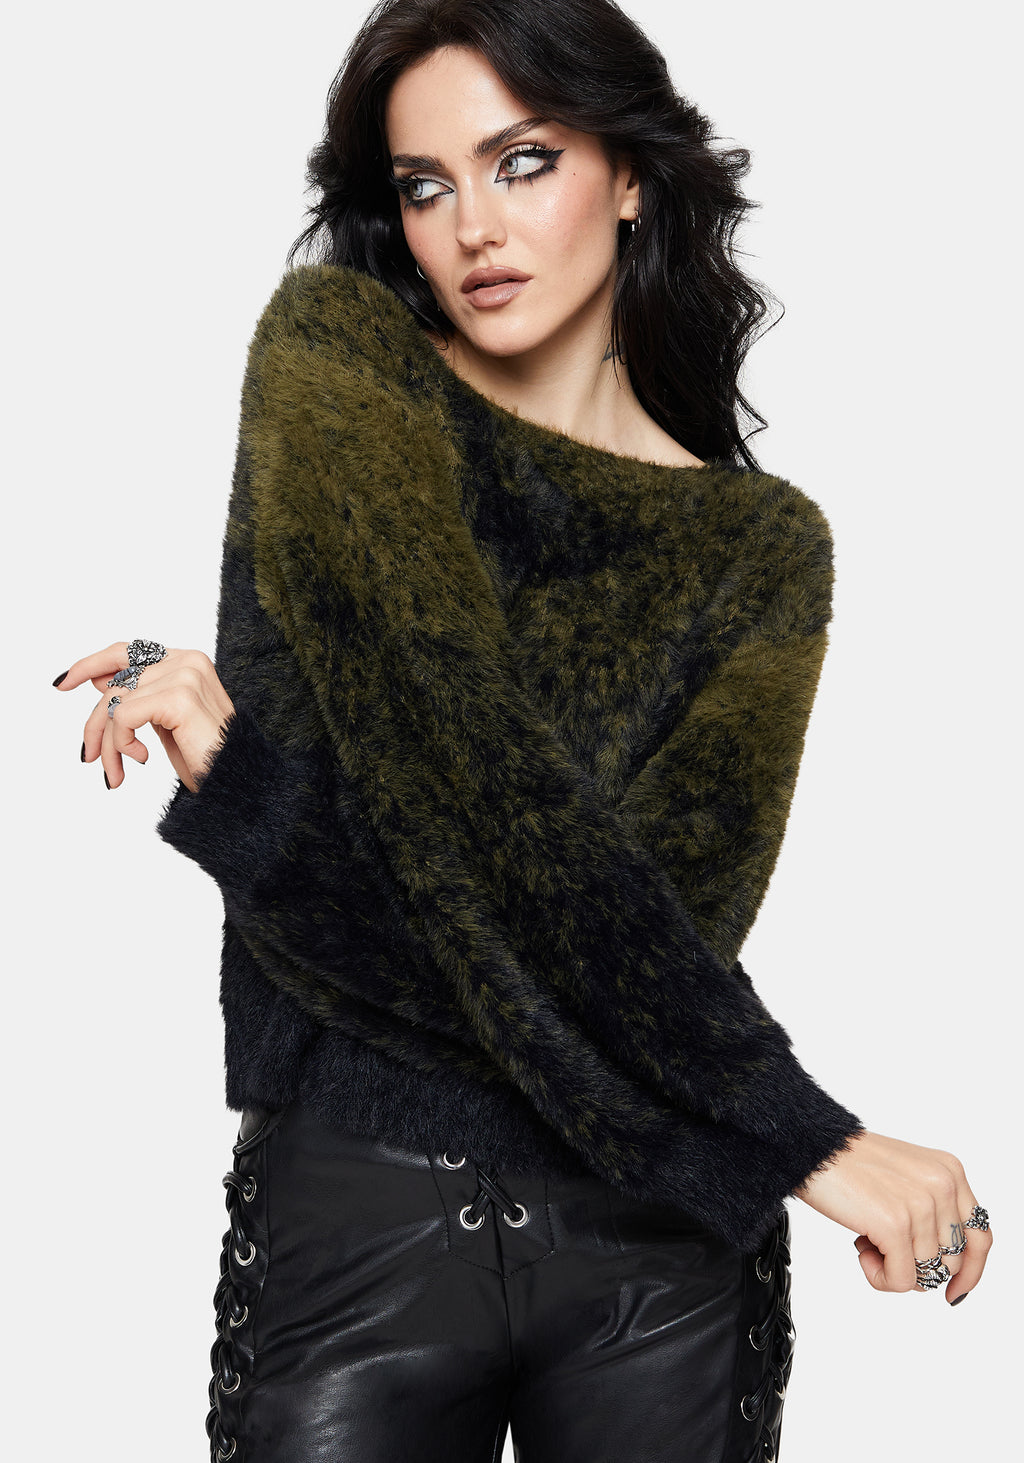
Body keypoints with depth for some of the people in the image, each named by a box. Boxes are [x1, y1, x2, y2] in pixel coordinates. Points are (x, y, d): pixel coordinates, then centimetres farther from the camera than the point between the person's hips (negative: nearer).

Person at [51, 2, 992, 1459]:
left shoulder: (761, 543, 3)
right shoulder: (328, 355, 0)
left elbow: (673, 903, -11)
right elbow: (478, 799, -12)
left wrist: (243, 757, -19)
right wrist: (804, 1136, -15)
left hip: (666, 1240, 1)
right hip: (362, 1214, -1)